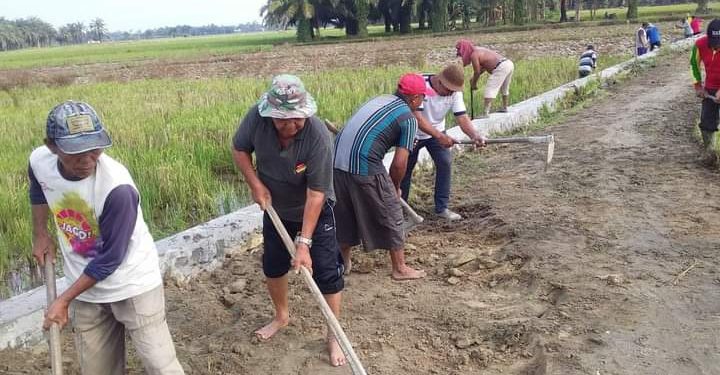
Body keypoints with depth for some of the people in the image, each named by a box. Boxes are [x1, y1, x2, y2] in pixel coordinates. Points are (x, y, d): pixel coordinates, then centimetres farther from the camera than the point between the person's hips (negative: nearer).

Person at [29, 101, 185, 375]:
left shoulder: (117, 187, -32)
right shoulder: (39, 161, -14)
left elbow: (110, 259, -23)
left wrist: (64, 300, -14)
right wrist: (40, 234, 13)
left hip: (133, 283, -5)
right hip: (85, 286, 5)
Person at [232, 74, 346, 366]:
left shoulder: (318, 137, -35)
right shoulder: (256, 117, -26)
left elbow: (315, 194, -31)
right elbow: (239, 149, -5)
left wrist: (304, 242, -31)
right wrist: (256, 185, -17)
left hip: (315, 213, -4)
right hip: (275, 209, 4)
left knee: (326, 273, -1)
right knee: (273, 266, 18)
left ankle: (334, 335, 17)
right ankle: (281, 316, 44)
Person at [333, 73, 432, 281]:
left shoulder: (380, 99, 20)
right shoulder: (408, 119, -2)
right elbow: (399, 163, -7)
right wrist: (395, 187, 13)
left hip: (337, 160, 7)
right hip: (364, 167, -7)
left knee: (345, 214, 23)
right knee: (390, 215, 10)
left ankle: (344, 260, 37)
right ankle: (400, 268, 21)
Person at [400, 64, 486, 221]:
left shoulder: (455, 92, -17)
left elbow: (462, 117, -23)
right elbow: (417, 117, -38)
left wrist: (474, 135, -43)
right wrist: (439, 136, -47)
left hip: (437, 132, 4)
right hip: (413, 133, -4)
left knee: (445, 163, -11)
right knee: (406, 168, 6)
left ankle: (441, 207, 2)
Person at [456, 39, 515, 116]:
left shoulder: (473, 55, -10)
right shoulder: (478, 50, 19)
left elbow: (477, 72, -4)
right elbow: (482, 67, 23)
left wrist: (473, 84, 10)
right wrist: (473, 79, 24)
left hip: (501, 67, -10)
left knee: (490, 88, -11)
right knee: (504, 88, 25)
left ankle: (486, 112, -18)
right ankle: (504, 108, 42)